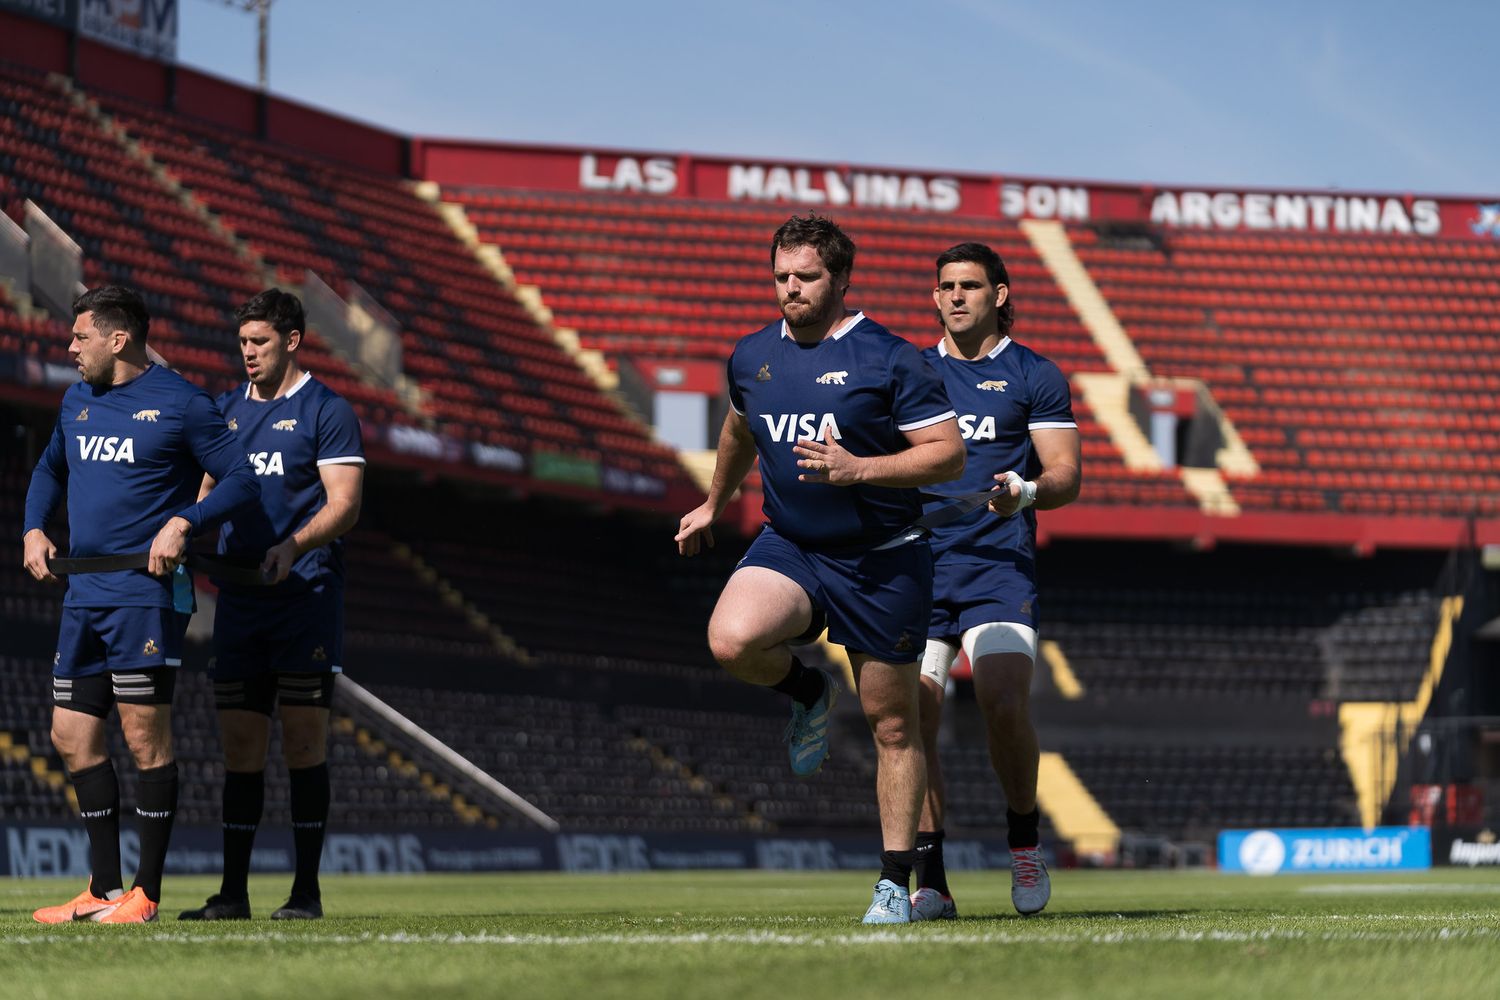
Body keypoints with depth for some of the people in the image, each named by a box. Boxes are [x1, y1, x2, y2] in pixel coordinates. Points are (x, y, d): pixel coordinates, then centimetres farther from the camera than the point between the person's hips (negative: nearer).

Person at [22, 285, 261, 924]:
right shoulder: (77, 400, 15)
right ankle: (103, 890, 13)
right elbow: (50, 469, 31)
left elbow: (242, 483, -6)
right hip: (83, 593, 7)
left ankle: (146, 894, -1)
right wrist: (35, 530, 15)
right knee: (72, 737, 6)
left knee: (145, 737, -6)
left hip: (146, 591, -7)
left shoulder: (181, 404, -6)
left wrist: (182, 523, -20)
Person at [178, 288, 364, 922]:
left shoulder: (326, 411, -2)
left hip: (305, 592, -5)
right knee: (240, 744, 4)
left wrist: (293, 545, -25)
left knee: (303, 740, -5)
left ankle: (306, 891, 0)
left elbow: (344, 504, -9)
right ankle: (233, 892, 7)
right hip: (239, 598, 5)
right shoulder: (227, 410, 16)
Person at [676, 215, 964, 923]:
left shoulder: (890, 359, -11)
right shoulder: (751, 358, 5)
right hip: (788, 547, 4)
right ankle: (807, 693, 6)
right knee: (732, 640, -28)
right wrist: (714, 504, 38)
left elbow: (949, 455, -13)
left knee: (891, 724, 3)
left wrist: (857, 469, -24)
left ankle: (895, 881, 15)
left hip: (883, 563, -3)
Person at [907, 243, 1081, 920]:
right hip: (916, 565, 3)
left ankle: (1024, 842, 5)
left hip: (998, 565, -3)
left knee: (1005, 707, -19)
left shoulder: (1034, 376, 7)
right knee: (912, 720, -7)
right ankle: (930, 882, -1)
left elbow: (1066, 474, 2)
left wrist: (1025, 491, -18)